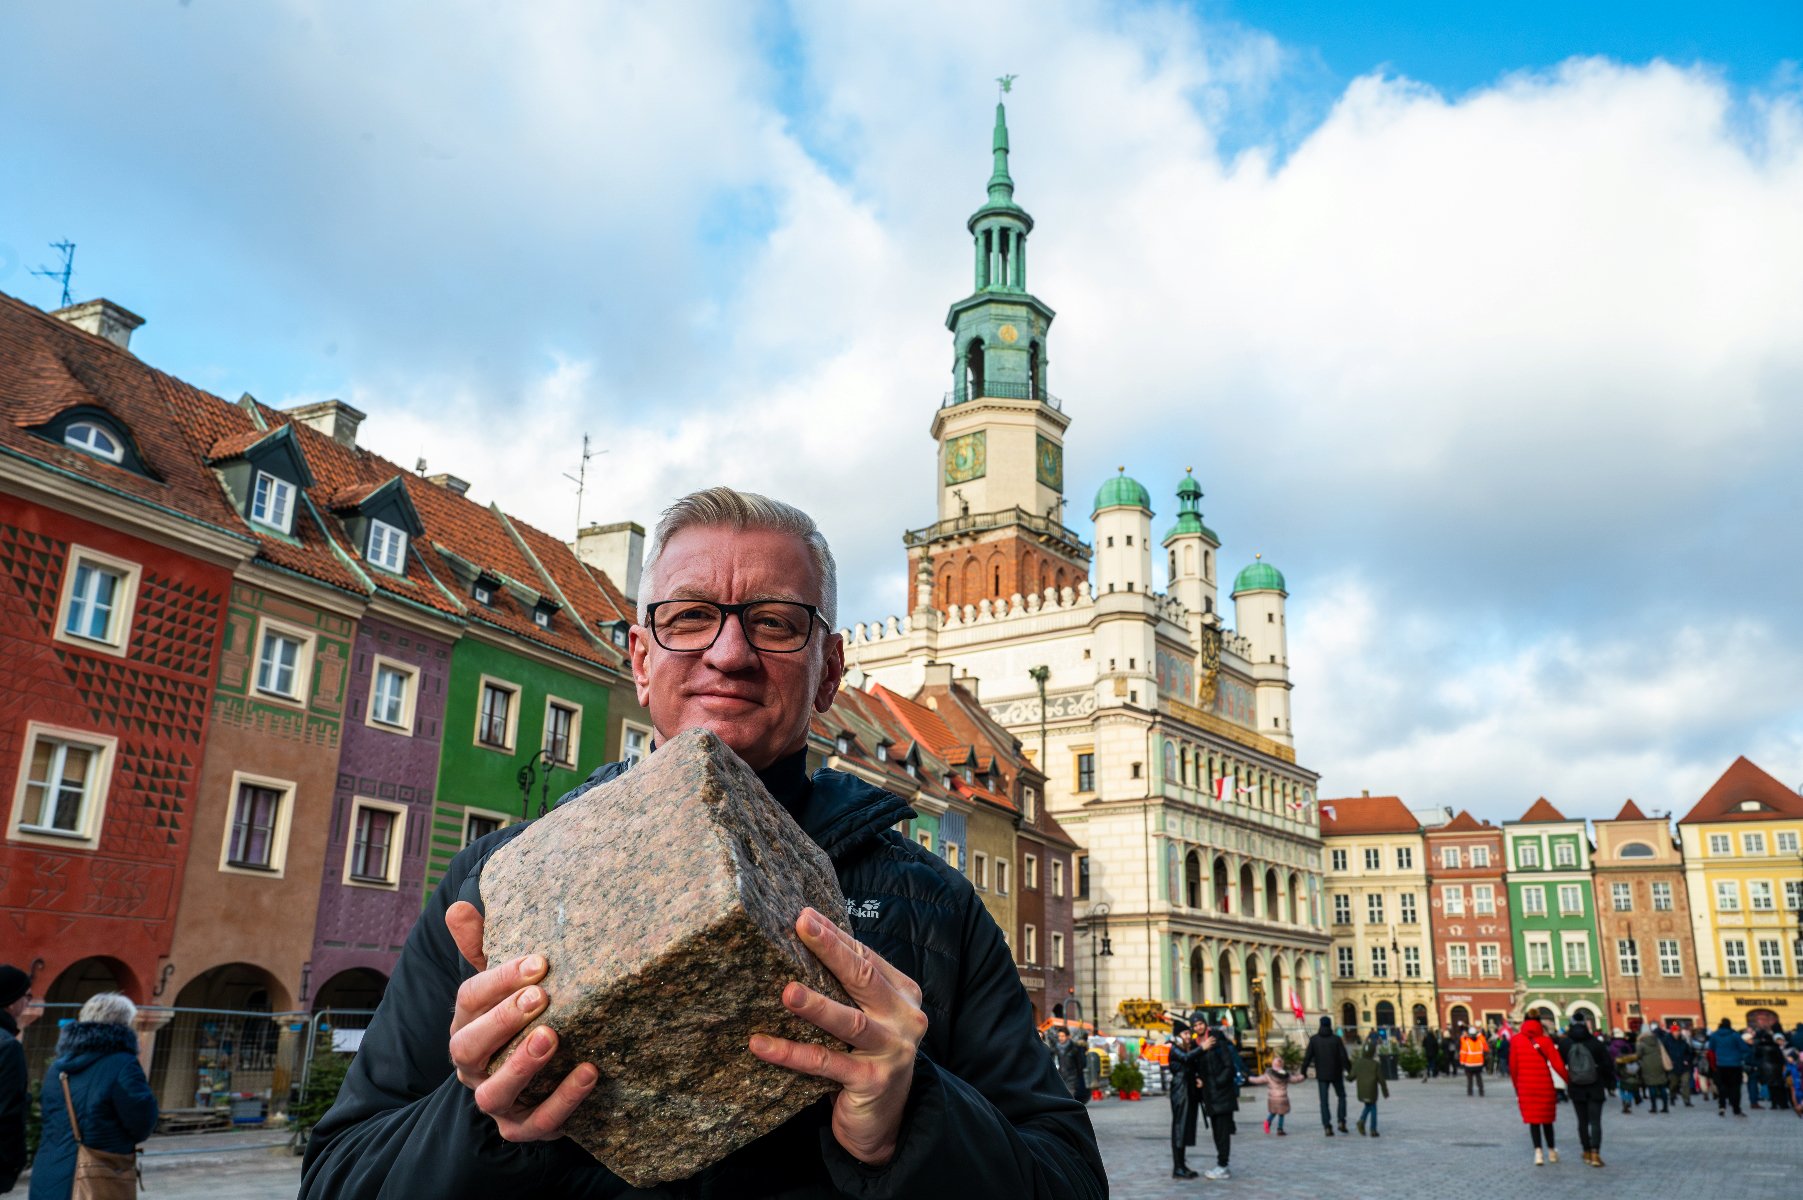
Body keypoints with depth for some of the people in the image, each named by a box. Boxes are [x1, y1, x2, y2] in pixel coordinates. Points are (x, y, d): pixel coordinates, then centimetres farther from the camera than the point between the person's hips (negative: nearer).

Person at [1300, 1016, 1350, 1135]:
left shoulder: (1314, 1039, -4)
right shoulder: (1336, 1039, -9)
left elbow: (1307, 1057, -6)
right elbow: (1344, 1057, -12)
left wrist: (1303, 1072, 0)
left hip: (1321, 1076, 1)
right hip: (1336, 1074, -1)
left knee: (1324, 1101, 6)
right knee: (1341, 1096, 20)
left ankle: (1327, 1127, -2)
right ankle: (1341, 1122, 9)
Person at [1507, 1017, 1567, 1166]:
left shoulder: (1515, 1040, -1)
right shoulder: (1545, 1041, -5)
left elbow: (1513, 1066, 1)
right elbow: (1558, 1065, -11)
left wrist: (1516, 1086, 12)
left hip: (1525, 1087, 0)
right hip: (1545, 1086, 0)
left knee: (1533, 1120, 6)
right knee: (1547, 1119, 17)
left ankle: (1538, 1151, -9)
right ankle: (1551, 1152, 27)